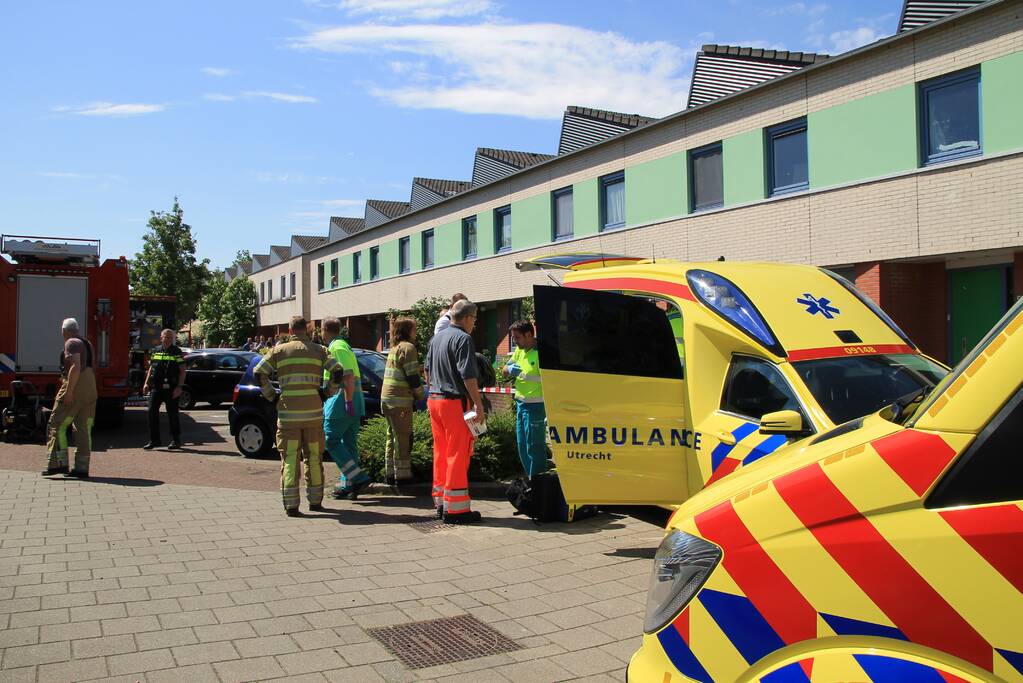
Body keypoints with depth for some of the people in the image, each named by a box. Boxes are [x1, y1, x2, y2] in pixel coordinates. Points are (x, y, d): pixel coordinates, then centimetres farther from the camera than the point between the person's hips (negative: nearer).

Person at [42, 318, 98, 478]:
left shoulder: (71, 343, -8)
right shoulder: (87, 344, 18)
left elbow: (76, 367, -20)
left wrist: (69, 391, -22)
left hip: (75, 388, -8)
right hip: (90, 389, 8)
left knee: (57, 425, 0)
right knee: (84, 429, 6)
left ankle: (58, 463, -5)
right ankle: (82, 468, 6)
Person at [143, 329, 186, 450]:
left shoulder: (177, 352, -1)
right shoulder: (155, 351, 12)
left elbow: (182, 371, -3)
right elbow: (151, 368, 19)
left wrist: (179, 387, -12)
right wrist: (146, 383, 9)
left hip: (171, 389, -4)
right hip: (156, 387, 4)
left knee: (172, 414, 2)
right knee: (152, 412, -1)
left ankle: (176, 440, 12)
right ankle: (154, 440, 7)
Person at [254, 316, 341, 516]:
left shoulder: (279, 350, 5)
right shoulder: (318, 350, 6)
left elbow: (259, 373, -1)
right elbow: (336, 372, -4)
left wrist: (271, 395, 9)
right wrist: (327, 392, 9)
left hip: (288, 412, -1)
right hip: (313, 411, 1)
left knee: (290, 459, 2)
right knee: (314, 457, 12)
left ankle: (291, 505, -3)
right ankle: (315, 501, 19)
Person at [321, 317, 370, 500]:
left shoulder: (336, 348, -11)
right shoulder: (344, 346, 20)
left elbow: (348, 376, -21)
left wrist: (348, 402, -24)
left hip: (341, 401, -10)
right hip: (354, 403, 10)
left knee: (331, 440, -5)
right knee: (349, 443, 10)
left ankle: (359, 478, -11)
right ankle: (348, 485, 13)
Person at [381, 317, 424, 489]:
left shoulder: (394, 348, 17)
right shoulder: (408, 347, -10)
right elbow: (412, 377, -14)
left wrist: (416, 393, 16)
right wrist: (420, 395, -1)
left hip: (386, 398, 9)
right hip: (400, 400, -9)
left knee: (393, 436, 14)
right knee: (403, 438, -4)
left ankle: (391, 474, 19)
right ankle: (402, 476, -2)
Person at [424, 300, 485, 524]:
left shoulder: (437, 337, 14)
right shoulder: (463, 339, -13)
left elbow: (428, 369, 21)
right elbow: (468, 376, -19)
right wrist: (478, 404, -16)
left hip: (434, 399, 9)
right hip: (455, 402, -9)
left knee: (441, 453, 14)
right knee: (458, 455, -4)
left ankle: (441, 502, 22)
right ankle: (456, 508, -2)